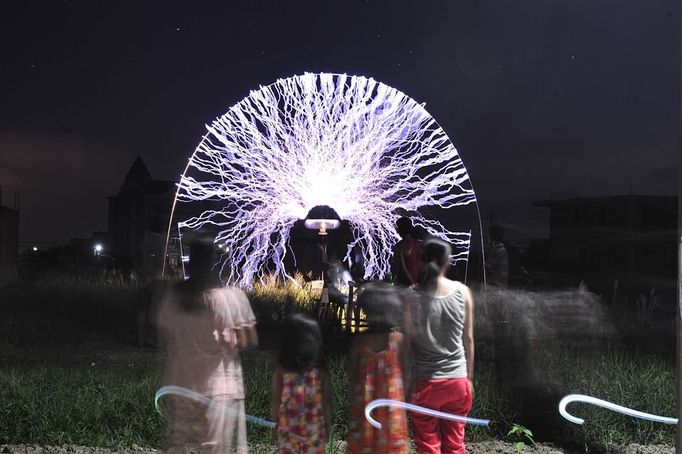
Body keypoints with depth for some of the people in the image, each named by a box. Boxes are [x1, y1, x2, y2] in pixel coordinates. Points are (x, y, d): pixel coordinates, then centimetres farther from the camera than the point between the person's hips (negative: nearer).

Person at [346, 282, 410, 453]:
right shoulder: (400, 340, -10)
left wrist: (353, 402, 7)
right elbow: (406, 373, -6)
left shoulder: (359, 342, -10)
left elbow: (353, 376, -4)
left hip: (365, 405, 1)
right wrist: (407, 400, 5)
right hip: (392, 405, 0)